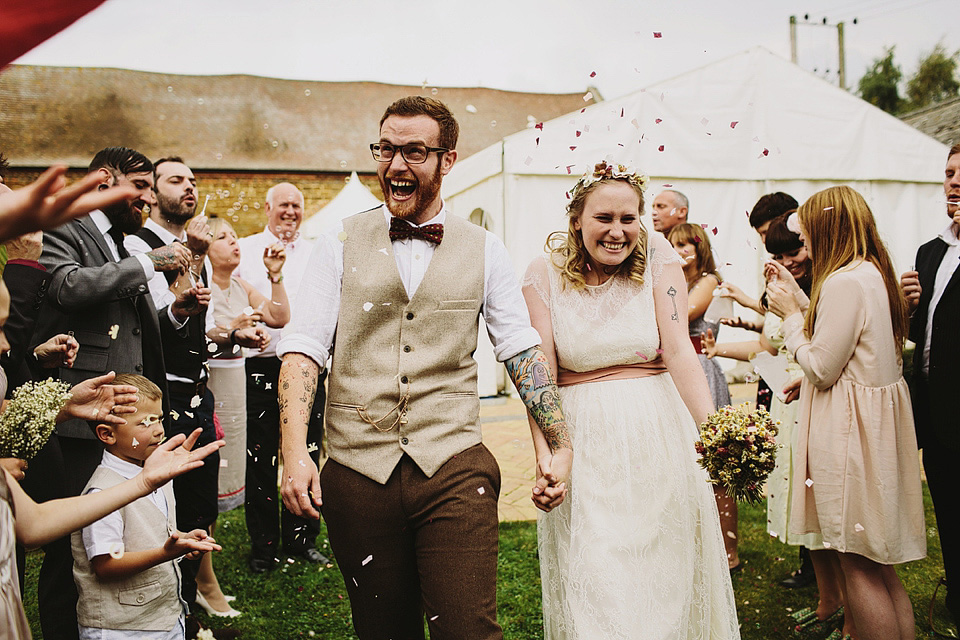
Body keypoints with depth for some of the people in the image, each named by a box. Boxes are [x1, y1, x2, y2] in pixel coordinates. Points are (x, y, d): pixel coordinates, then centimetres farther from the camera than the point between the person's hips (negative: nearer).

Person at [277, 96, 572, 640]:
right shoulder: (341, 245, 5)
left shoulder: (485, 250, 6)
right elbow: (304, 347, -1)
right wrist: (294, 452, -13)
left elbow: (521, 347, 7)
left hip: (454, 470, -1)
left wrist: (558, 444, 2)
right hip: (357, 470, 1)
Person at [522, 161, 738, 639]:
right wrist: (545, 456, -18)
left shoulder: (657, 257, -3)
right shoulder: (545, 273, -4)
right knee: (592, 585, 3)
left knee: (666, 573, 13)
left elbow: (678, 350, -12)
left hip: (657, 435, 1)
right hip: (583, 441, -1)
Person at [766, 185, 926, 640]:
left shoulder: (844, 282, -20)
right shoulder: (873, 272, 11)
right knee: (874, 561, 18)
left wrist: (790, 313, -5)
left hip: (851, 427, -10)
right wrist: (797, 296, 15)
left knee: (858, 565, 1)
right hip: (875, 412, 10)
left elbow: (821, 367, -18)